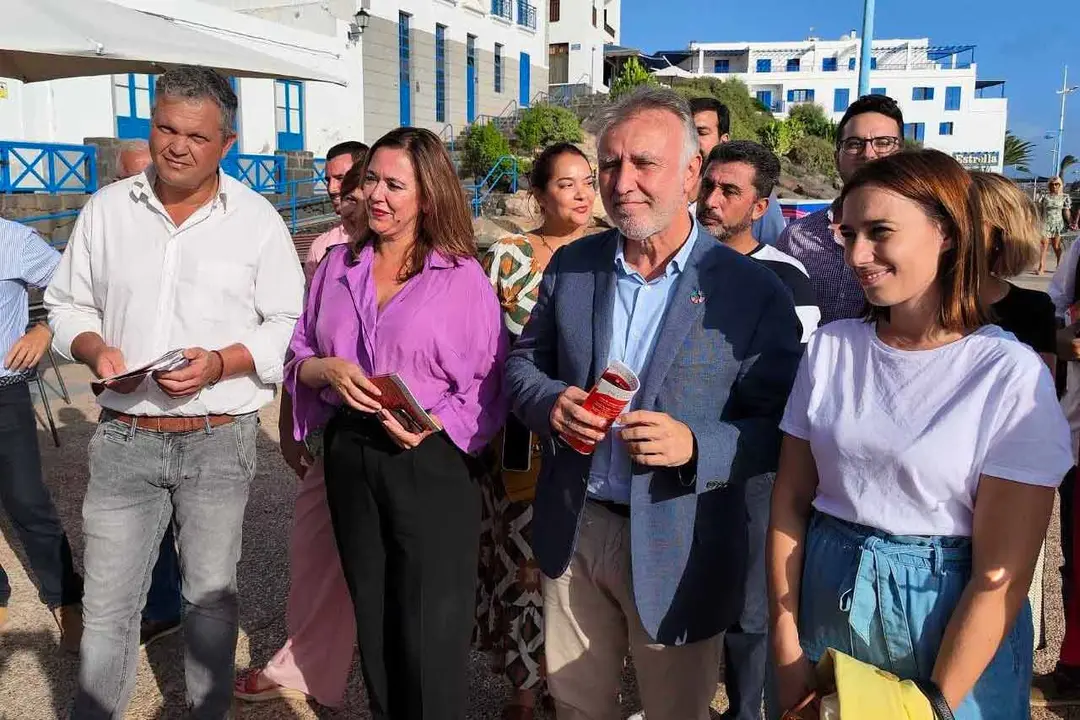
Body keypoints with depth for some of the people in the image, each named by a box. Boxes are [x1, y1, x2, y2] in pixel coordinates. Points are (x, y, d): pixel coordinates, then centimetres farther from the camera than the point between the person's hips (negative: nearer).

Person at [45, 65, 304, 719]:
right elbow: (68, 304, 13)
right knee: (106, 604, 8)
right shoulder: (106, 209, 5)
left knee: (212, 594, 14)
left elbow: (290, 326, -3)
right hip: (124, 438, 2)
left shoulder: (258, 219, -2)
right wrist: (94, 348, -8)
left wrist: (221, 363, -17)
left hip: (219, 441, -1)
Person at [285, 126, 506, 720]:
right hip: (349, 457, 5)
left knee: (429, 633, 4)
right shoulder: (338, 265, 7)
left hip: (430, 463, -4)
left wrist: (431, 426, -22)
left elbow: (489, 384, -7)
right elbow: (297, 358, 11)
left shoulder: (462, 275, -7)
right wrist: (328, 370, -11)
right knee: (372, 620, 19)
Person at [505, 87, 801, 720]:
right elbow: (524, 361, 9)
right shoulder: (571, 265, 1)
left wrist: (694, 446, -28)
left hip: (676, 549, -3)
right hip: (572, 530, 4)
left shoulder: (754, 291, -12)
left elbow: (779, 428, -11)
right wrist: (550, 403, -14)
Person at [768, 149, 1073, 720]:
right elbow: (790, 501, -1)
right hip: (827, 604, 3)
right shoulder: (831, 347, -4)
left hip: (953, 626, -3)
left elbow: (1001, 575, -15)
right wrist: (786, 650, -6)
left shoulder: (1013, 375, -15)